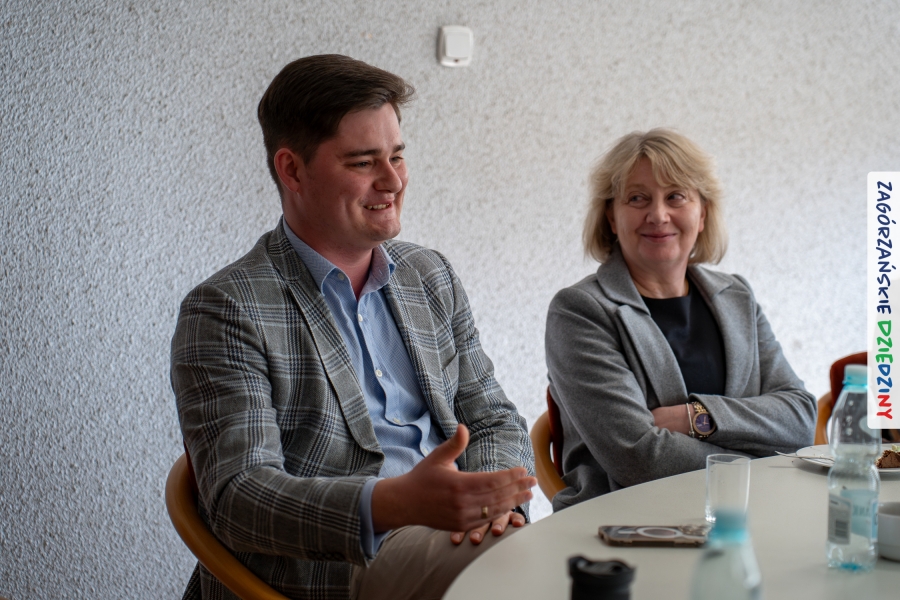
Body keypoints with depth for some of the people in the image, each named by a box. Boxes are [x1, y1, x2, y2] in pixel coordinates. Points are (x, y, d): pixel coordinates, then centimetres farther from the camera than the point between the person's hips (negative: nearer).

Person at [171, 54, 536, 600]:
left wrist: (492, 498, -8)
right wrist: (394, 503, -32)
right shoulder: (227, 311, -4)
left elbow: (494, 421, 18)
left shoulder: (433, 278, 17)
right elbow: (237, 497, -14)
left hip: (450, 538, 7)